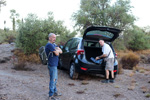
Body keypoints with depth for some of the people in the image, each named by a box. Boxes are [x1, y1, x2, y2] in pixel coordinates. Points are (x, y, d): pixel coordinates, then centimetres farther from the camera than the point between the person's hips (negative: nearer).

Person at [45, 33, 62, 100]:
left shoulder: (54, 44, 14)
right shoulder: (49, 45, -16)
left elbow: (61, 51, 7)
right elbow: (57, 53, -20)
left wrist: (57, 51, -11)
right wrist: (57, 51, 0)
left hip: (54, 65, 10)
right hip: (52, 65, -10)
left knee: (55, 79, 19)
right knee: (53, 80, -7)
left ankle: (55, 92, 31)